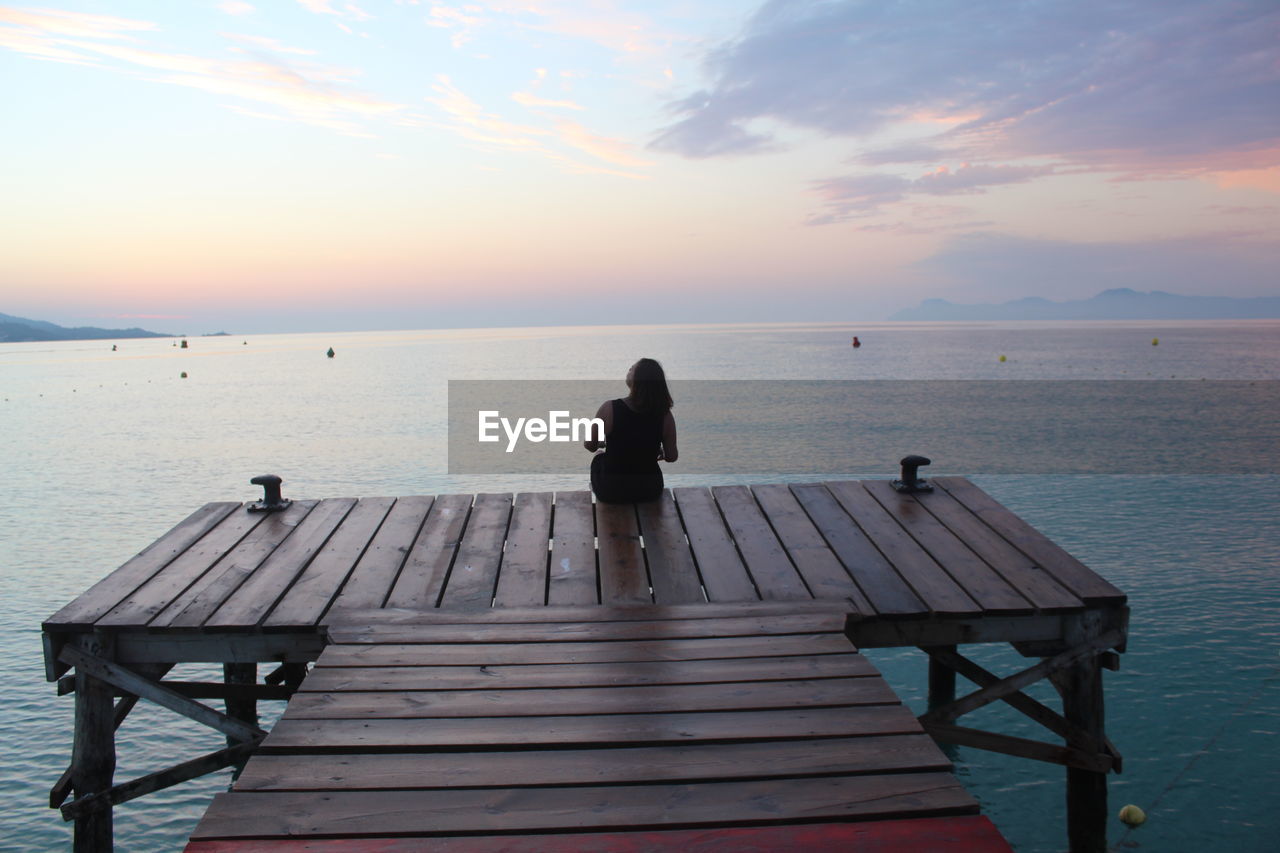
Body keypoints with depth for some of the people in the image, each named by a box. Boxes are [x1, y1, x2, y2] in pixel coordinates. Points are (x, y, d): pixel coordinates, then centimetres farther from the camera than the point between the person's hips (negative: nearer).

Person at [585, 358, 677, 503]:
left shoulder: (609, 409, -20)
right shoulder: (664, 415, -14)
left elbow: (590, 445, -7)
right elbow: (672, 456, -5)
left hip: (612, 492, -2)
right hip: (651, 491, 2)